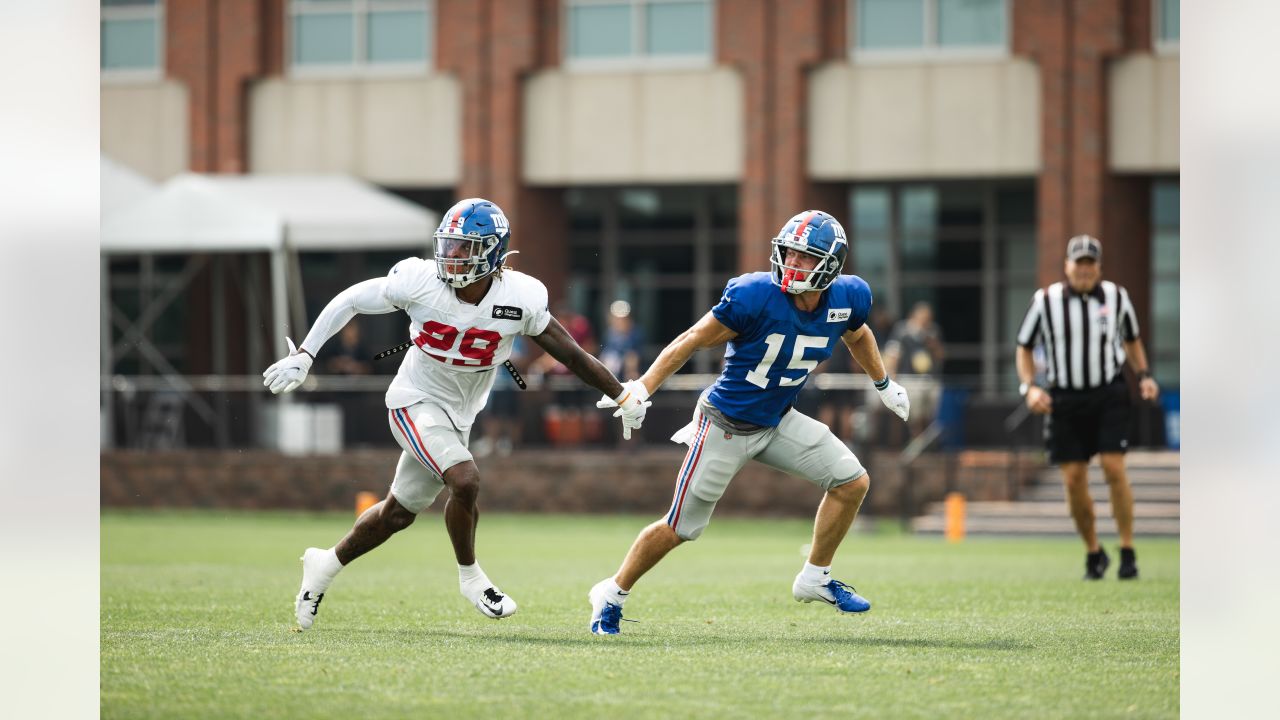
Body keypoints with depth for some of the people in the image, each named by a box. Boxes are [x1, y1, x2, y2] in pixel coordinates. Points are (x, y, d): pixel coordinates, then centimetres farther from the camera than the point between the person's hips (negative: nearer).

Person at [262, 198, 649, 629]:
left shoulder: (519, 298, -16)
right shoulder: (420, 282, -20)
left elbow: (571, 354, -8)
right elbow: (350, 302, -8)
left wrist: (623, 396, -5)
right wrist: (303, 355, -9)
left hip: (458, 415, 4)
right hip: (416, 402, -4)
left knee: (399, 513, 13)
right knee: (465, 482, -24)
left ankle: (326, 564, 37)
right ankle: (470, 577, 1)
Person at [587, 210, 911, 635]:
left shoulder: (847, 299, -9)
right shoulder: (755, 297, -27)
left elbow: (857, 335, 16)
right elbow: (692, 341, -19)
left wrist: (884, 384, 28)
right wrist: (641, 389, -23)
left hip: (778, 421, 6)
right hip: (725, 425, -6)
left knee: (852, 482, -2)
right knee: (681, 527, -1)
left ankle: (815, 579, 14)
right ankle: (612, 595, 18)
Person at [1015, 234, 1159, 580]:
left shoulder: (1116, 296, 2)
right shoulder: (1045, 300, -3)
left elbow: (1131, 340, 17)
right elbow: (1024, 347, 6)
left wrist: (1144, 375, 3)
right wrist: (1030, 387, -8)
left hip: (1109, 395, 0)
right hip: (1065, 398, 0)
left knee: (1114, 470, -13)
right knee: (1074, 480, -2)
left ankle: (1127, 553, -4)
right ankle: (1093, 553, 16)